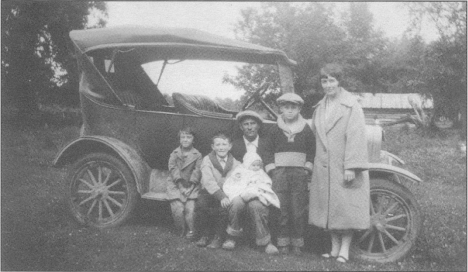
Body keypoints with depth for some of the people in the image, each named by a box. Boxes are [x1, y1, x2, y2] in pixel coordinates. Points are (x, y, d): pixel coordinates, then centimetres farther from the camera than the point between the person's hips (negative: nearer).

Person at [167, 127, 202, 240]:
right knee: (178, 209, -13)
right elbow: (173, 169, -2)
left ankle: (191, 231, 2)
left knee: (190, 208, -16)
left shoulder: (197, 155, 5)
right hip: (176, 185, 0)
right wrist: (181, 185, -13)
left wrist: (190, 186, -12)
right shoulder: (174, 154, 7)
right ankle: (181, 231, 7)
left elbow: (197, 171, -1)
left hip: (191, 186, 0)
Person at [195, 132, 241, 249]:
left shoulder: (236, 164, 3)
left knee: (224, 208, -29)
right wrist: (221, 196, -33)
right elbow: (208, 181, -18)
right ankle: (205, 234, -4)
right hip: (210, 193, 0)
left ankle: (218, 237, -6)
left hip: (228, 195, 1)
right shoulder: (207, 160, -4)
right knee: (200, 205, -29)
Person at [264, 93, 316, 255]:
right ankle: (283, 242, 8)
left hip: (299, 173, 0)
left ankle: (297, 243, 11)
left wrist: (307, 168, -1)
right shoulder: (275, 131, 7)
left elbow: (312, 151, 9)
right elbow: (269, 152, 9)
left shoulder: (306, 130, 6)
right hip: (279, 172, 1)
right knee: (281, 208, -1)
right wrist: (271, 169, 0)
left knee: (298, 209, 0)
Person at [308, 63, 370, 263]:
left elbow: (356, 136, -15)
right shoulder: (320, 107, 12)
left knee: (345, 207, 1)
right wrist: (314, 162, 7)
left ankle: (344, 250, 14)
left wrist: (351, 167, -21)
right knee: (328, 207, 11)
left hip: (344, 167, -6)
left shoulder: (351, 105, -9)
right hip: (323, 168, 6)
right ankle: (334, 247, 24)